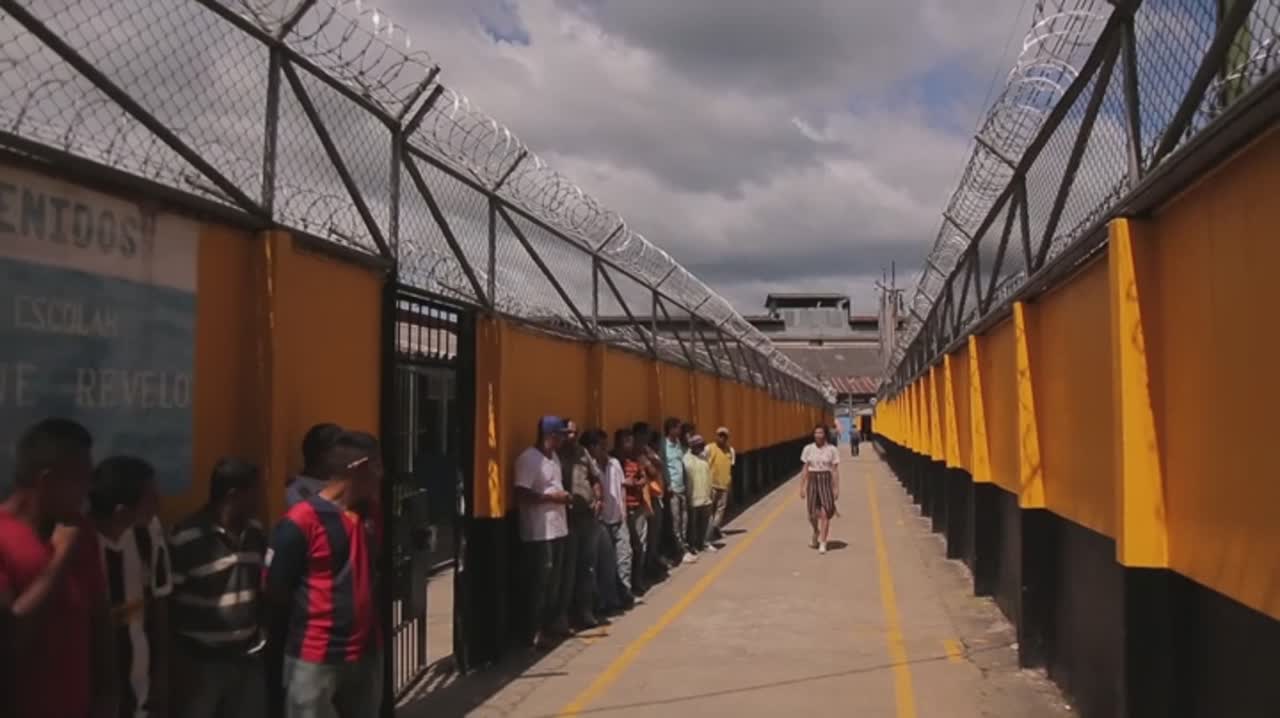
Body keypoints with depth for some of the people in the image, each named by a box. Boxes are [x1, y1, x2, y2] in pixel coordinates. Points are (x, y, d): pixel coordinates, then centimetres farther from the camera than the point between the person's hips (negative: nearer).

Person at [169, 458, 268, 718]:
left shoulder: (255, 532, 4)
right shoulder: (186, 539, -17)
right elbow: (167, 603, -14)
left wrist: (263, 632, 8)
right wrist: (178, 663, -12)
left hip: (248, 655, 6)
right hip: (201, 660, -6)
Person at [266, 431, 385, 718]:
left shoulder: (368, 515, 5)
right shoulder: (302, 521, -17)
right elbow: (274, 591, -11)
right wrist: (309, 614, 2)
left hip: (366, 651, 7)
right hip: (314, 657, -7)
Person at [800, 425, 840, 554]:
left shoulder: (831, 450, -3)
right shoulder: (808, 449, 3)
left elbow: (835, 470, -2)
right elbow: (805, 469, 6)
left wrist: (836, 488, -6)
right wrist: (802, 487, 3)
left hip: (826, 481, -2)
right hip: (812, 481, 2)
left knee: (825, 513, -9)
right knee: (812, 515, 7)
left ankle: (822, 543, -2)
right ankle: (816, 533, 39)